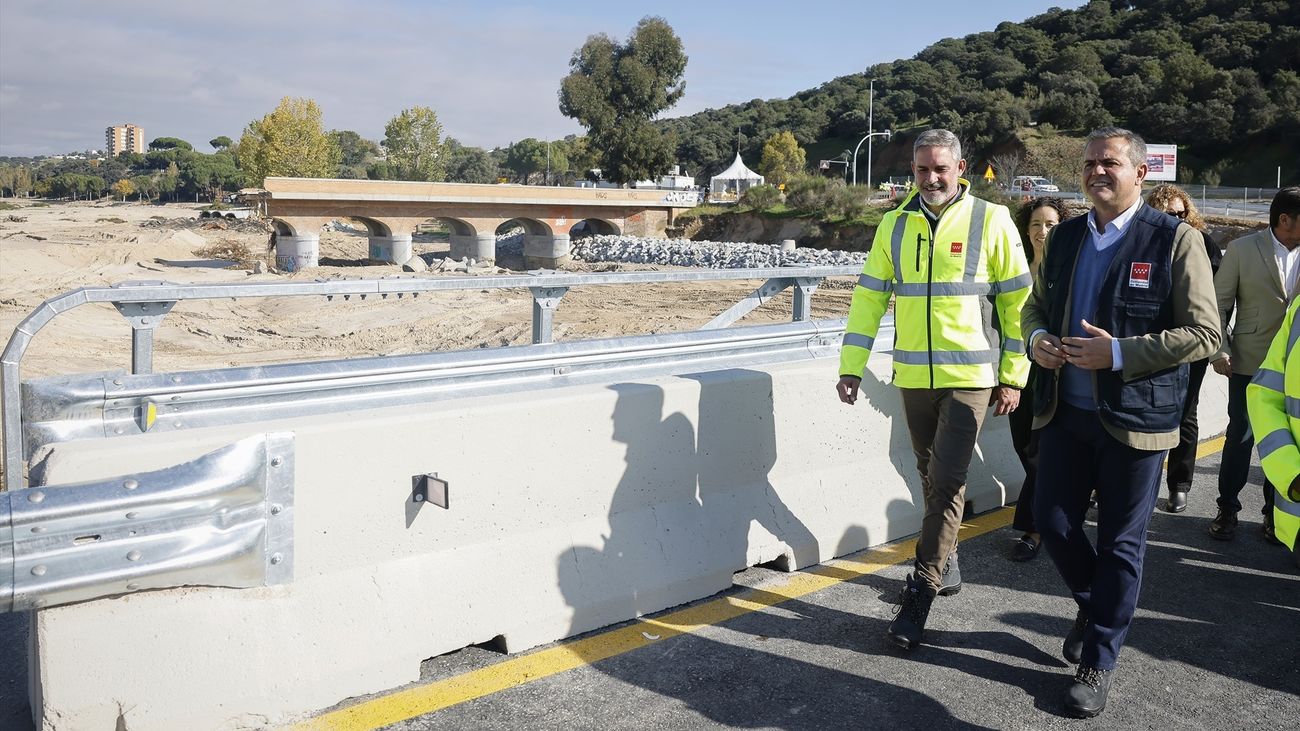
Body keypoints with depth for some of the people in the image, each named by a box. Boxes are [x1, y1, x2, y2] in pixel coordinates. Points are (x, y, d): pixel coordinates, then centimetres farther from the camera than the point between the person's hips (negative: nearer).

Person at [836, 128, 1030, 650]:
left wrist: (1013, 376, -2)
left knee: (946, 484, -7)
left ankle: (921, 592, 0)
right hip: (912, 376, 4)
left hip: (970, 376, -4)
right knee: (932, 479, 15)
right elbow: (869, 296, 7)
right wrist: (852, 364, 1)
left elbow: (1017, 300, -1)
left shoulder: (991, 221, -3)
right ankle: (946, 563, 33)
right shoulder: (895, 225, 6)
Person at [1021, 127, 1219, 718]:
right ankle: (1094, 605, 39)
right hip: (1064, 411, 5)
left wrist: (1118, 353, -22)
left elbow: (1203, 332, -11)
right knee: (1052, 521, 8)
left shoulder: (1175, 241, -8)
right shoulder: (1065, 237, 8)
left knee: (1120, 542, 6)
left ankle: (1098, 662, 22)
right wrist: (1038, 337, -4)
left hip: (1134, 419, -5)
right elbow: (1036, 304, 19)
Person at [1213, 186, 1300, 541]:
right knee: (1240, 436, 6)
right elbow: (1220, 304, -1)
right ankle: (1227, 509, 19)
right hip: (1249, 362, -2)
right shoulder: (1242, 249, -5)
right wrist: (1220, 351, -7)